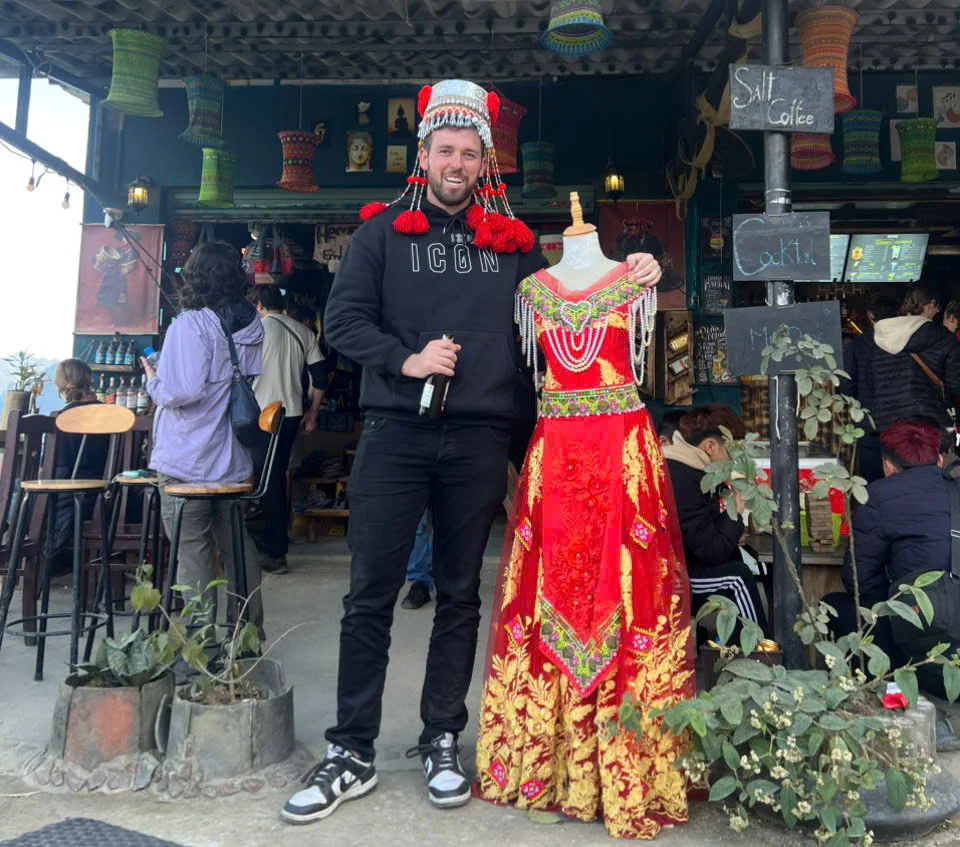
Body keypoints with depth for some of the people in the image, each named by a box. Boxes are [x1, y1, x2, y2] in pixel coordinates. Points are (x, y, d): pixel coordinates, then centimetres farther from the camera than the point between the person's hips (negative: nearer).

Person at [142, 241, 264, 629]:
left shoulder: (190, 325, -16)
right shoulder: (252, 328, 4)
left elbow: (181, 392, -23)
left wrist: (153, 381, -5)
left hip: (187, 463, -6)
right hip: (234, 462, 7)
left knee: (192, 552, 3)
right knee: (237, 546, 17)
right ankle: (250, 629, 28)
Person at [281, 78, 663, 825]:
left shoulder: (510, 241, 13)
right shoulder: (383, 231, 7)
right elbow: (343, 320, 1)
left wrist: (629, 279, 7)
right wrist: (406, 360, -13)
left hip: (479, 440, 2)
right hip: (396, 433, -1)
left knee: (460, 594, 9)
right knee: (371, 594, 2)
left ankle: (443, 742, 24)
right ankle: (352, 753, 16)